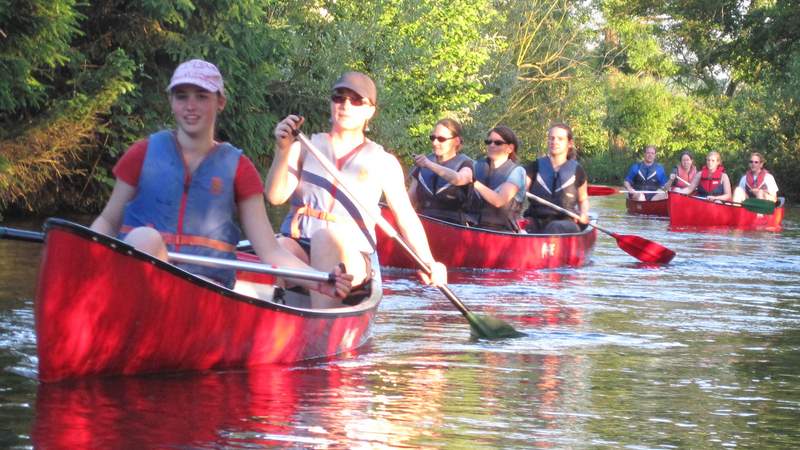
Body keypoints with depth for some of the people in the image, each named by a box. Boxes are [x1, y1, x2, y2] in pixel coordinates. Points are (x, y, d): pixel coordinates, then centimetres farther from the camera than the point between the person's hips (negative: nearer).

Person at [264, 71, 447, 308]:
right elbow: (276, 197, 5)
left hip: (350, 256, -1)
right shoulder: (306, 148, 16)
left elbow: (406, 216, 9)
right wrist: (283, 151, -11)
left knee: (328, 237, -37)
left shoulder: (383, 162, 14)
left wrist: (428, 262, -6)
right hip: (295, 245, 2)